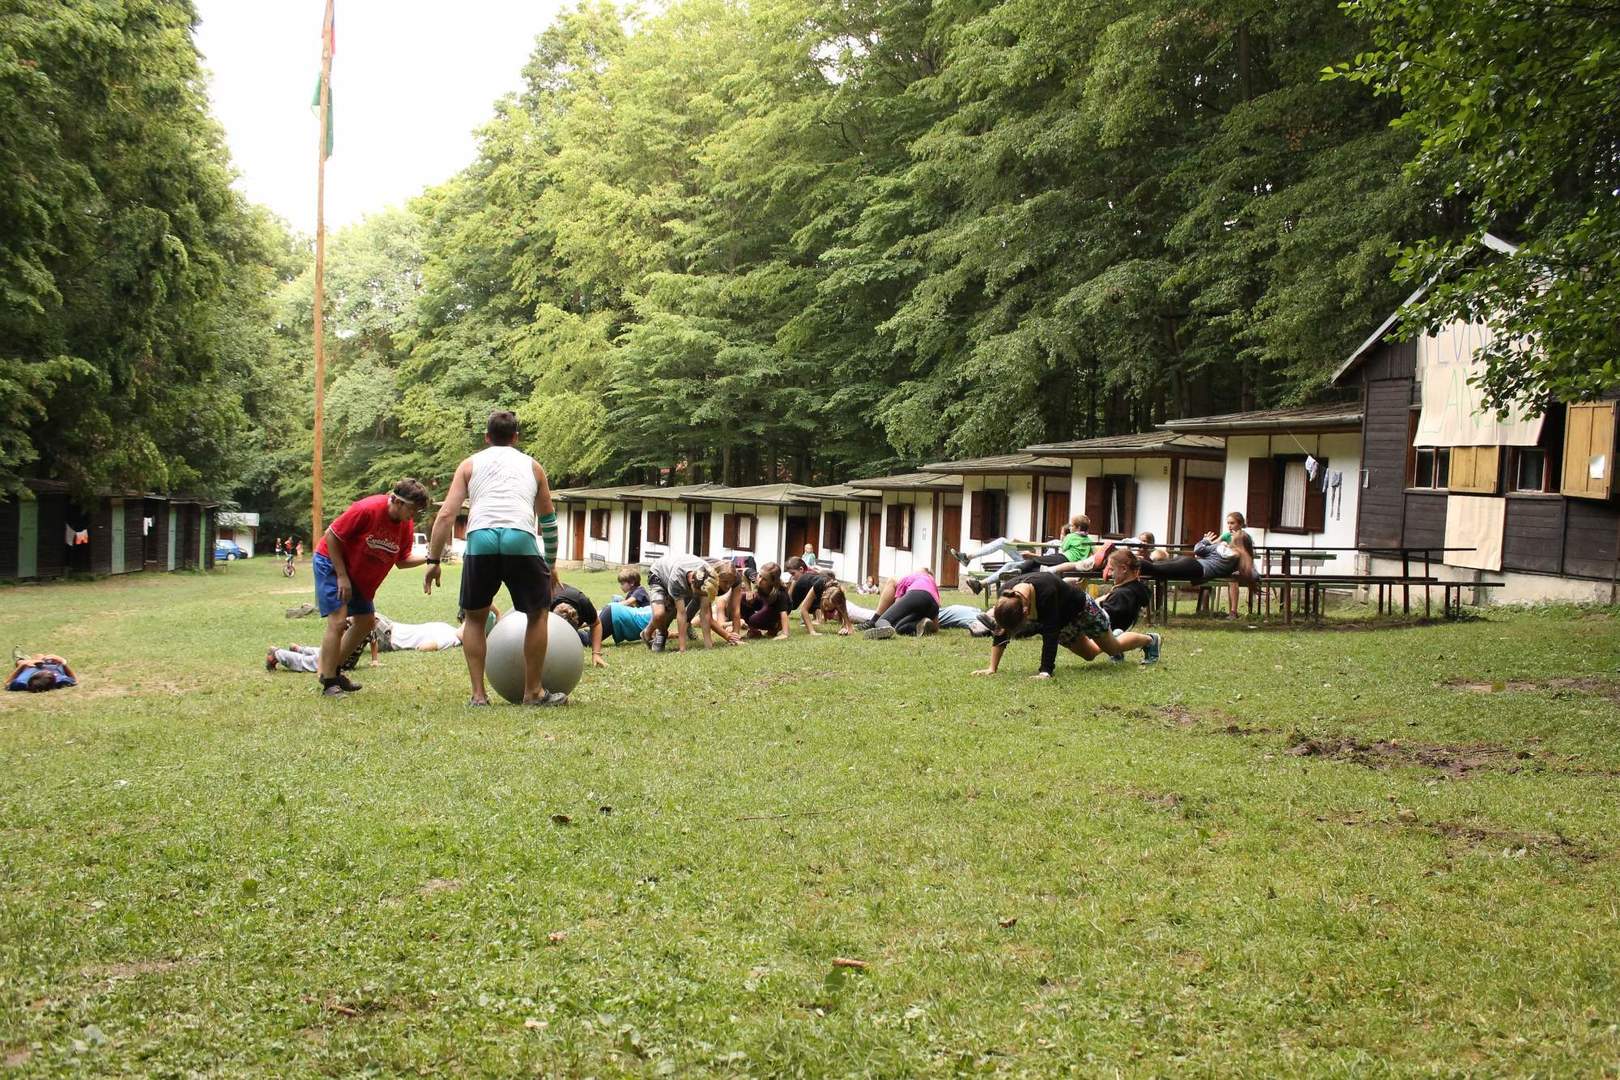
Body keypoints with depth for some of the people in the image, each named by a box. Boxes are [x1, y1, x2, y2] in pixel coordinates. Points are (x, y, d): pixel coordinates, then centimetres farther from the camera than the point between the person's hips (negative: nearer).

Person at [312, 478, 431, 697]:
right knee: (338, 621, -16)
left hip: (359, 575, 8)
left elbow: (402, 560, 1)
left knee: (366, 621, 8)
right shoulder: (367, 509, -29)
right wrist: (342, 577, -21)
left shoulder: (406, 524, -8)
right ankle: (329, 683, -7)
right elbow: (331, 536, -22)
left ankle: (330, 670, 22)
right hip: (331, 562, -8)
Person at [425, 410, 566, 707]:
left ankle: (478, 694, 15)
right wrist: (551, 565, 42)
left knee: (474, 617, 20)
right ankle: (533, 692, 21)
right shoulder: (531, 465, 28)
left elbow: (446, 514, 12)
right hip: (520, 539, 0)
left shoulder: (470, 464, 24)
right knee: (538, 613, 19)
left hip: (480, 538, 0)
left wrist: (433, 561, 14)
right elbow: (548, 518, 33)